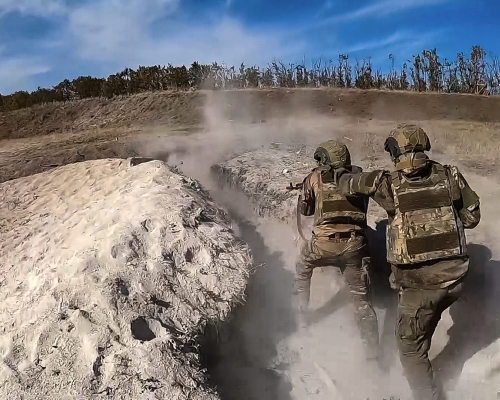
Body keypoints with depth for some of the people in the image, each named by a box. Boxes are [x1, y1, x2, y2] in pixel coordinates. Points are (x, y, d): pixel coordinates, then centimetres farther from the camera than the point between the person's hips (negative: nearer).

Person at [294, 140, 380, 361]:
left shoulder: (315, 177, 3)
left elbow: (305, 210, 14)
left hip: (324, 244, -1)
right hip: (355, 245, 2)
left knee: (302, 269, 31)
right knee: (361, 299, 14)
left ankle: (302, 316, 39)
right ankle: (373, 352, 12)